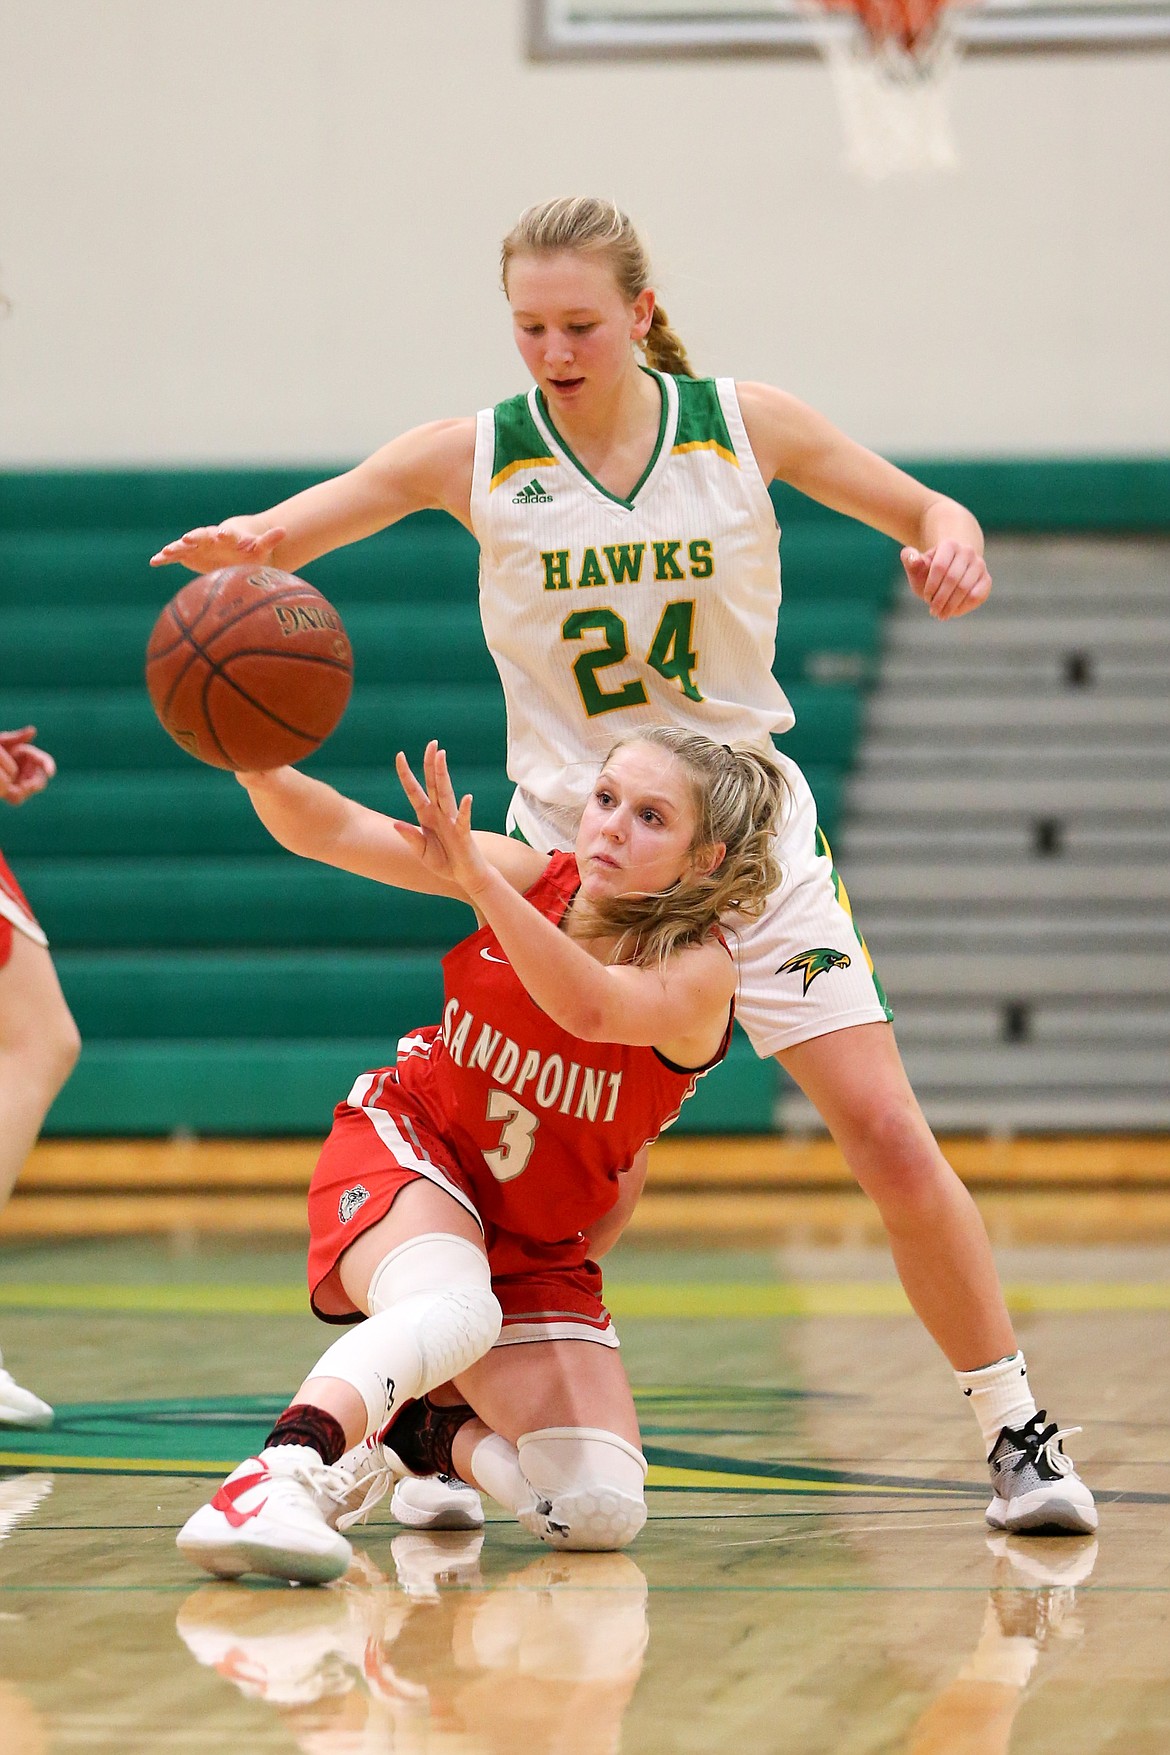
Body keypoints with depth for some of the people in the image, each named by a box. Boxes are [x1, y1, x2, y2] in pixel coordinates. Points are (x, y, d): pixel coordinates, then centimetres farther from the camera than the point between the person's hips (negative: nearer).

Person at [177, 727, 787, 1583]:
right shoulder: (531, 878, -12)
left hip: (537, 1247, 2)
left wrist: (477, 878, -54)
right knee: (454, 1308, -39)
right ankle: (278, 1478, -58)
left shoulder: (702, 972, -19)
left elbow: (595, 1008, -43)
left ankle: (428, 1433, 14)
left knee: (600, 1513, -13)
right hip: (405, 1150, -2)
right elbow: (328, 831, -19)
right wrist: (259, 767, -41)